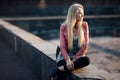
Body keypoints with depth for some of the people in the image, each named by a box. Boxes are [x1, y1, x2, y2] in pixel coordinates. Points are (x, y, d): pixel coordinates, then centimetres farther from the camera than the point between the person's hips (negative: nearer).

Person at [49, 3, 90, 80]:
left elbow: (85, 45, -3)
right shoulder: (64, 27, -4)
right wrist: (68, 60, -23)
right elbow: (62, 47, -6)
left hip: (78, 56, 1)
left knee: (86, 60, -33)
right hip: (65, 56, -1)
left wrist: (75, 59, -12)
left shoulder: (84, 25, -1)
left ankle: (59, 69, -31)